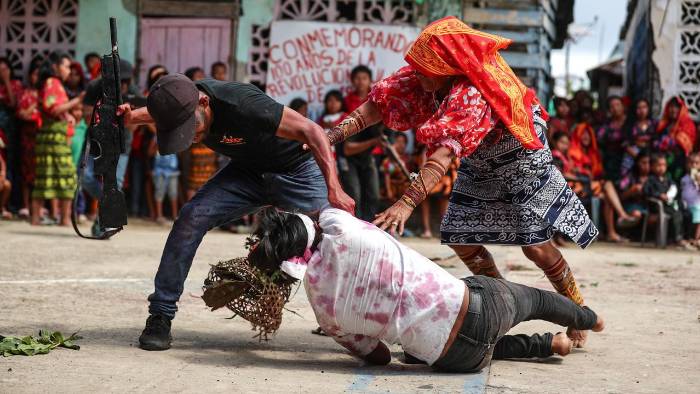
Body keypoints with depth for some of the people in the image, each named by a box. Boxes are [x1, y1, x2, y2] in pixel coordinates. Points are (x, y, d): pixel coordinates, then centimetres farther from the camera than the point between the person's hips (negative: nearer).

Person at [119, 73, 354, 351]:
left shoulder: (242, 105, -37)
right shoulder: (180, 105, -17)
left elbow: (311, 131, -33)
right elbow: (153, 113, 9)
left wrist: (334, 190, -43)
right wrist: (130, 118, -15)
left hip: (296, 169, -4)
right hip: (247, 172, 4)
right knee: (192, 217, -15)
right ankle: (160, 317, -7)